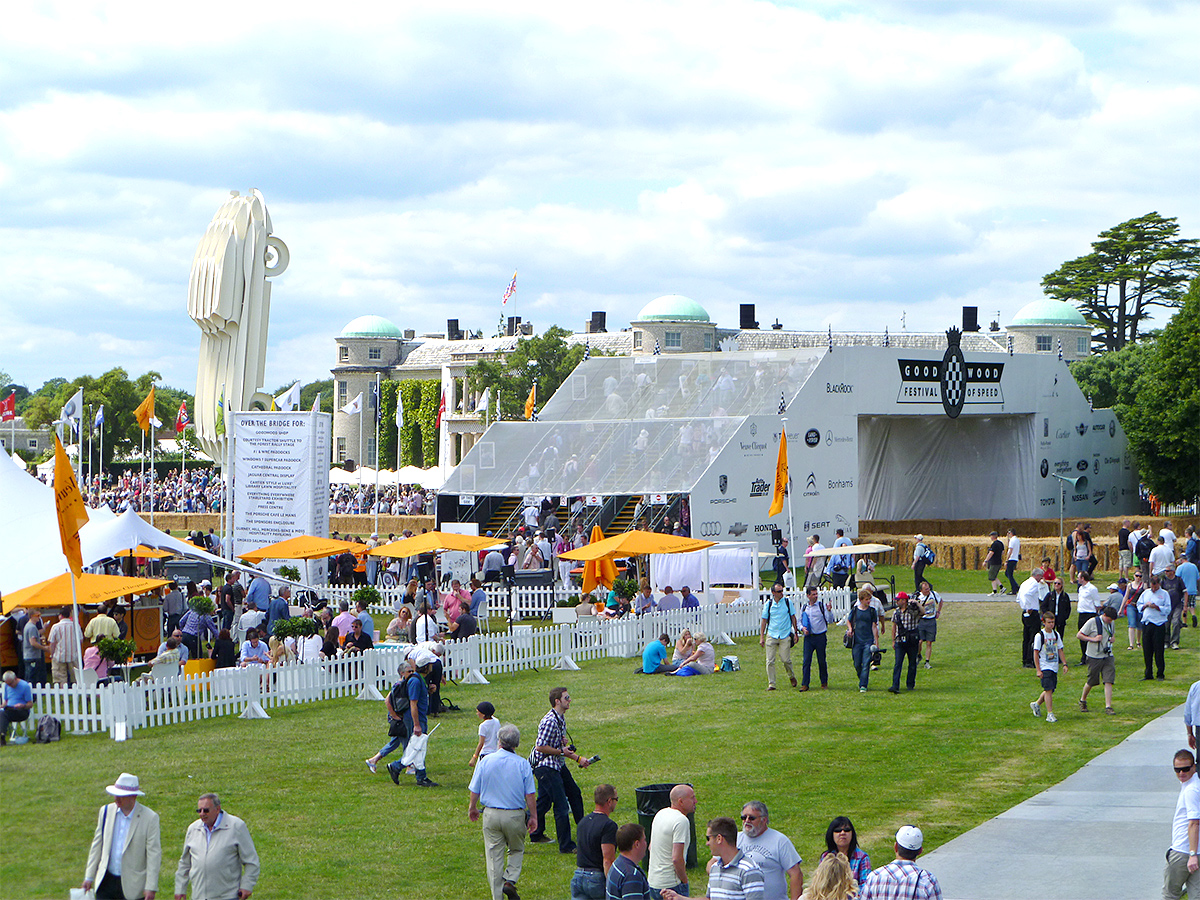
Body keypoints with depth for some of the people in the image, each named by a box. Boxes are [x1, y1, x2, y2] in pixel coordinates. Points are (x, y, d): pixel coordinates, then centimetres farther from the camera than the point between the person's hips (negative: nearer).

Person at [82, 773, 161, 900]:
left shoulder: (150, 818, -9)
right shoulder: (106, 811, 4)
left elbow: (154, 854, -10)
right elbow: (97, 845, 12)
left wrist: (150, 888, -14)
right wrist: (89, 877, 10)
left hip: (132, 886, -4)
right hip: (106, 882, 4)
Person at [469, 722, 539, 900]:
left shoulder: (485, 761, -4)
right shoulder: (522, 764, -7)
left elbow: (474, 791, 3)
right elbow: (530, 795, -6)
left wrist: (472, 808, 20)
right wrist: (533, 817, 4)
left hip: (491, 814, 1)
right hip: (515, 815, -1)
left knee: (494, 856, 8)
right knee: (516, 850, 19)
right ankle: (510, 880, -2)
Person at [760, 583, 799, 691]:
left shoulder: (787, 602, 4)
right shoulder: (768, 604, 4)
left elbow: (793, 617, 10)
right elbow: (764, 620, 8)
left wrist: (795, 633, 6)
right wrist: (761, 637, 5)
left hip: (785, 635, -1)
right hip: (771, 635, 1)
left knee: (786, 660, -5)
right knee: (770, 661, -4)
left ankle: (792, 676, 23)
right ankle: (771, 684, 3)